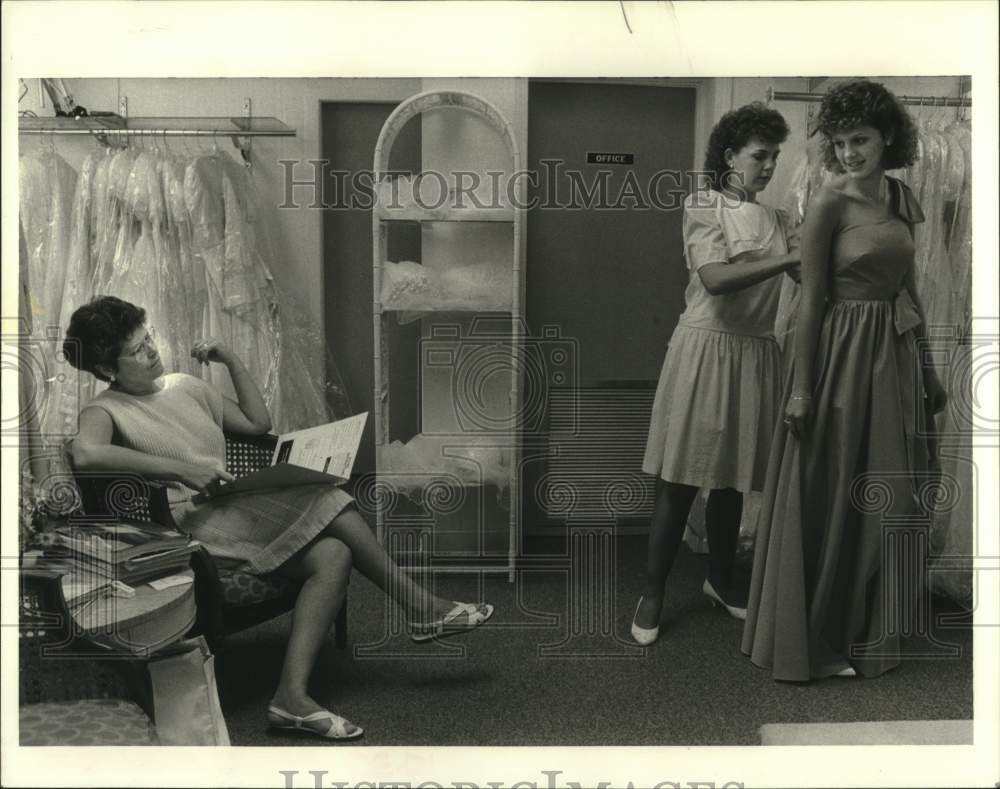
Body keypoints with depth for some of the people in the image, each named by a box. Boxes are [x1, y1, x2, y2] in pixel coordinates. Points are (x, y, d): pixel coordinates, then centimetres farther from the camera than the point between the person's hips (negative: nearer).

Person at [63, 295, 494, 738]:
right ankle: (419, 605, -11)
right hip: (194, 522, -7)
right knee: (327, 505, -22)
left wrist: (232, 361, 19)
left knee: (334, 555, -19)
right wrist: (181, 469, -26)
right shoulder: (105, 410, 0)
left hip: (239, 506, 7)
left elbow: (258, 424, 24)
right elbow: (84, 454, -25)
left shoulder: (186, 386, 21)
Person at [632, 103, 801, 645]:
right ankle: (652, 594, 8)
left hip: (756, 356, 5)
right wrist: (792, 257, -22)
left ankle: (719, 579, 31)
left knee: (731, 477, 13)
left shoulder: (775, 220, 14)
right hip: (705, 350, -5)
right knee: (679, 479, -2)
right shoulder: (702, 206, -4)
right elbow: (715, 278, -19)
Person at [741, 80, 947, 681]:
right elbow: (812, 300, -12)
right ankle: (817, 640, 20)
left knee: (881, 497, 13)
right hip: (842, 354, -6)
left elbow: (909, 287, 14)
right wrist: (801, 388, -15)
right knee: (830, 499, 3)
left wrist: (927, 368, 15)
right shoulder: (829, 204, -10)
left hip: (894, 357, 7)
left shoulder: (901, 196, 9)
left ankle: (867, 633, 31)